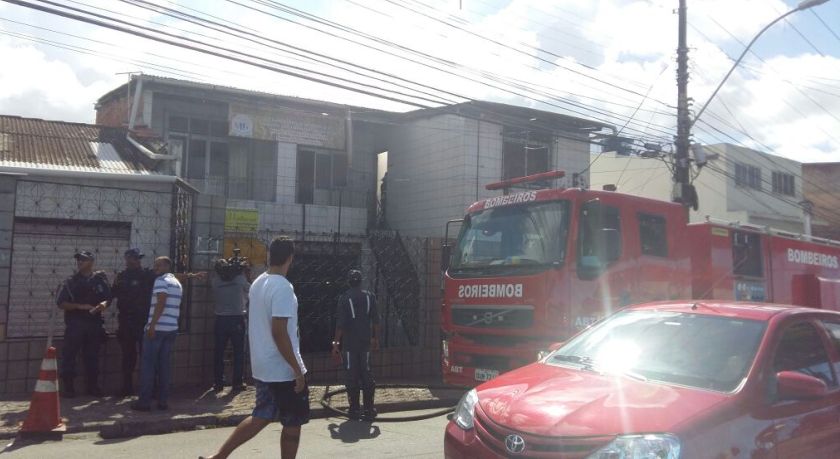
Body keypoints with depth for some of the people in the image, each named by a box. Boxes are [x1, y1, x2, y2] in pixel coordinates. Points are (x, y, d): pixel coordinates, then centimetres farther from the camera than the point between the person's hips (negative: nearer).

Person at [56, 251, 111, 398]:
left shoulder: (100, 280, 7)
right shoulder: (71, 282, 3)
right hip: (75, 323, -1)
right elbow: (61, 303, -2)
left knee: (92, 356, 7)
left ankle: (92, 386, 16)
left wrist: (104, 304, -14)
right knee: (69, 355, -3)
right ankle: (67, 386, 5)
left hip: (94, 323, 1)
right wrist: (80, 306, -15)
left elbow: (108, 298, 10)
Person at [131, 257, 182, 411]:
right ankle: (163, 401, 9)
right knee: (164, 365, 9)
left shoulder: (161, 281, -8)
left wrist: (152, 325, -20)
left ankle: (144, 401, 0)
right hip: (172, 328, 7)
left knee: (148, 365, -1)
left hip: (157, 328, -7)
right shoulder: (177, 283, 18)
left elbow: (160, 303, -18)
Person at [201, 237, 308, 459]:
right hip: (283, 370, -8)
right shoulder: (283, 287, -20)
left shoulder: (257, 283, 8)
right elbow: (279, 332, -25)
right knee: (293, 423, 6)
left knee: (261, 416, 19)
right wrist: (298, 369, -20)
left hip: (262, 367, 9)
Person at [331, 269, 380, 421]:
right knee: (366, 373, 8)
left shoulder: (345, 298, -6)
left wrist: (336, 343, -3)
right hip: (366, 342, 3)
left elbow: (340, 323, -9)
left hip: (349, 343, -2)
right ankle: (369, 409, 7)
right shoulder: (370, 296, 2)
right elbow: (375, 320, 2)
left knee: (352, 376, 4)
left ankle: (354, 409, 7)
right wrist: (376, 339, 11)